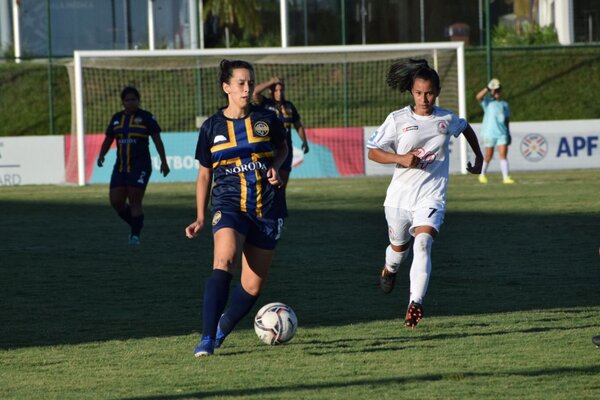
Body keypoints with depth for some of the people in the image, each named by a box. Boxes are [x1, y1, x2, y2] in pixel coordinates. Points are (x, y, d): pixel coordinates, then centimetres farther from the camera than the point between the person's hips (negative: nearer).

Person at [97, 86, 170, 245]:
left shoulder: (146, 117, -1)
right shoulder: (117, 118, 12)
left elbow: (157, 140, -2)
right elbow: (108, 140, 13)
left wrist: (163, 161, -7)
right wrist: (101, 155, -5)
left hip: (140, 166, -5)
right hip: (121, 167, 5)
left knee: (135, 202, -9)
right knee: (116, 201, 0)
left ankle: (136, 234, 1)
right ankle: (135, 225, 21)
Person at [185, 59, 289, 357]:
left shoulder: (266, 120, 3)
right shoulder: (212, 127, 2)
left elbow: (282, 147, 23)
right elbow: (204, 175, 11)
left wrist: (275, 166, 1)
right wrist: (200, 217, 5)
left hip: (267, 208, 2)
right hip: (229, 204, -2)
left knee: (253, 287, 2)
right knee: (224, 260, -29)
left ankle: (222, 329, 30)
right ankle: (207, 339, -31)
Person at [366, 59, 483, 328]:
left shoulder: (447, 119, 2)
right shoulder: (398, 119, -5)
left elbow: (466, 128, 26)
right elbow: (373, 152, -4)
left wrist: (479, 157, 26)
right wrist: (401, 159, -19)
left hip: (431, 197, -1)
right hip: (400, 196, 1)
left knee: (422, 243, -23)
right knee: (399, 246, 19)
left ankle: (415, 302, -30)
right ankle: (389, 269, 56)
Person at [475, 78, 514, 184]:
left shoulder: (504, 104, 15)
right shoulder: (488, 102, 2)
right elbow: (478, 97, -18)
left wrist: (508, 134, 17)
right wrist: (488, 88, -23)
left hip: (502, 133, 3)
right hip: (489, 133, -3)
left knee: (503, 155, -6)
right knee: (488, 156, 3)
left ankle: (506, 177, -9)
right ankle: (482, 174, 23)